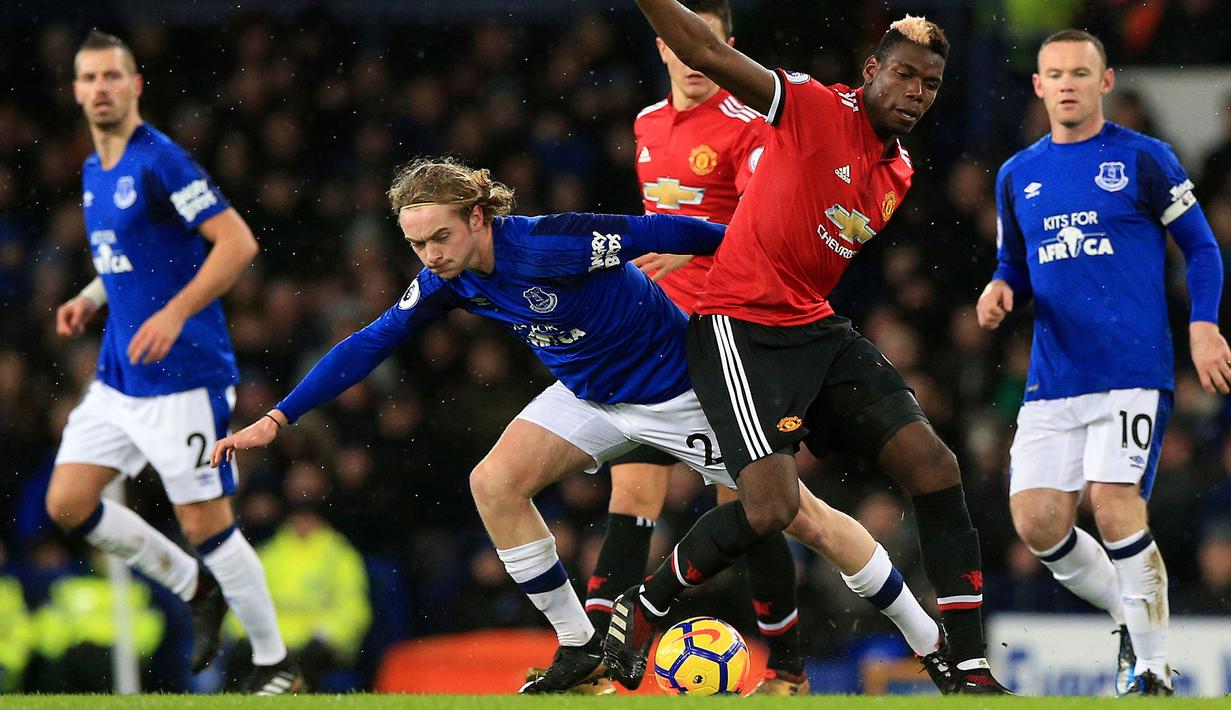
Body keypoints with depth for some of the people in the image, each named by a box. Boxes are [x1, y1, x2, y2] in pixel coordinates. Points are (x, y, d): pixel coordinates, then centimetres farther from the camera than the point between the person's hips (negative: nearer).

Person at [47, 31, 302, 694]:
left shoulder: (160, 160, -13)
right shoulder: (94, 172, 13)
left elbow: (237, 241, -18)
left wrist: (176, 313, -25)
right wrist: (90, 299, 10)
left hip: (184, 374, -9)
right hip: (117, 377, 9)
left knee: (206, 524, -6)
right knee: (67, 502, 2)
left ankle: (275, 661, 9)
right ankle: (196, 589, 18)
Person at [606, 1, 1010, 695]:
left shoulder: (899, 174, 13)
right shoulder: (818, 109, -11)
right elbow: (713, 57, -19)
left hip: (816, 328, 8)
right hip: (740, 326, -8)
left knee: (935, 466, -3)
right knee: (772, 507, -21)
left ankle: (966, 663, 2)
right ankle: (643, 610, 5)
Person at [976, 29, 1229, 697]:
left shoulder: (1143, 159, 1)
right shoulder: (1018, 175, 14)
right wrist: (1001, 289, 1)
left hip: (1133, 368, -5)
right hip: (1053, 380, 5)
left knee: (1114, 505, -17)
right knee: (1036, 522, -4)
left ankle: (1153, 669, -5)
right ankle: (1132, 618, 21)